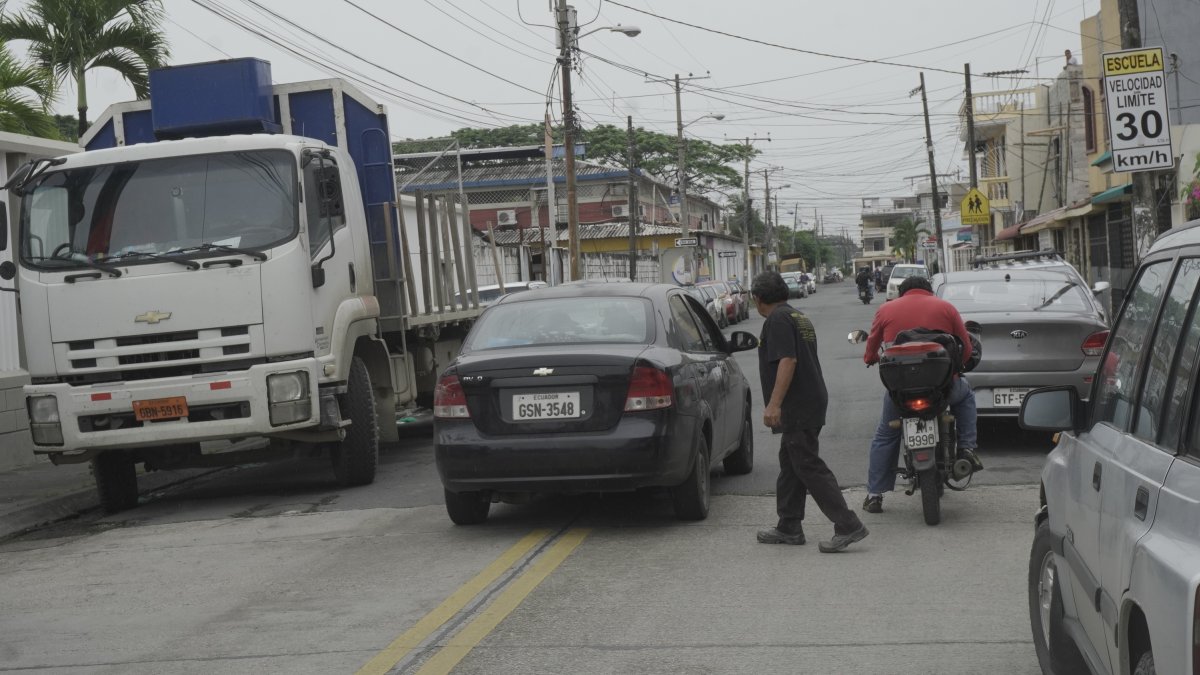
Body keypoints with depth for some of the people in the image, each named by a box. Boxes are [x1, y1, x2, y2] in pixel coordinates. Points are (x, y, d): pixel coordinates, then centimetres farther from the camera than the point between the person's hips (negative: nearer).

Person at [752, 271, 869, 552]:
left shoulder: (778, 319, -12)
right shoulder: (798, 316, 19)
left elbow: (787, 361, -23)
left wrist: (774, 404, -26)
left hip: (798, 408, -10)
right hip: (810, 402, 10)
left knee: (809, 466, -11)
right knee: (791, 465, 15)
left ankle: (848, 525, -14)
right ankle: (789, 527, 20)